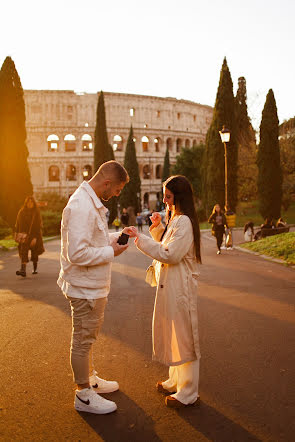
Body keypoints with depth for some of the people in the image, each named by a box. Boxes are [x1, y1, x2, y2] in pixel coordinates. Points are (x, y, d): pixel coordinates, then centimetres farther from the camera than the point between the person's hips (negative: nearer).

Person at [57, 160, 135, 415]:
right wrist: (111, 252, -19)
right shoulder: (81, 206, -25)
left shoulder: (92, 203, 9)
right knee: (83, 340, 5)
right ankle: (84, 395, 20)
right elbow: (78, 253, -30)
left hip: (94, 286, 10)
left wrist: (116, 236, 8)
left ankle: (90, 379, 41)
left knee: (87, 337, 24)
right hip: (85, 288, -10)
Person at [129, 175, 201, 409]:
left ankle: (188, 393, 12)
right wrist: (158, 228, 6)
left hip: (180, 286, -10)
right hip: (169, 284, 10)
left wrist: (141, 238, -21)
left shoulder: (184, 222, -18)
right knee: (173, 335, 19)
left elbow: (171, 254, -24)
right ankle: (177, 381, 35)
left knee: (183, 336, 0)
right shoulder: (175, 219, 13)